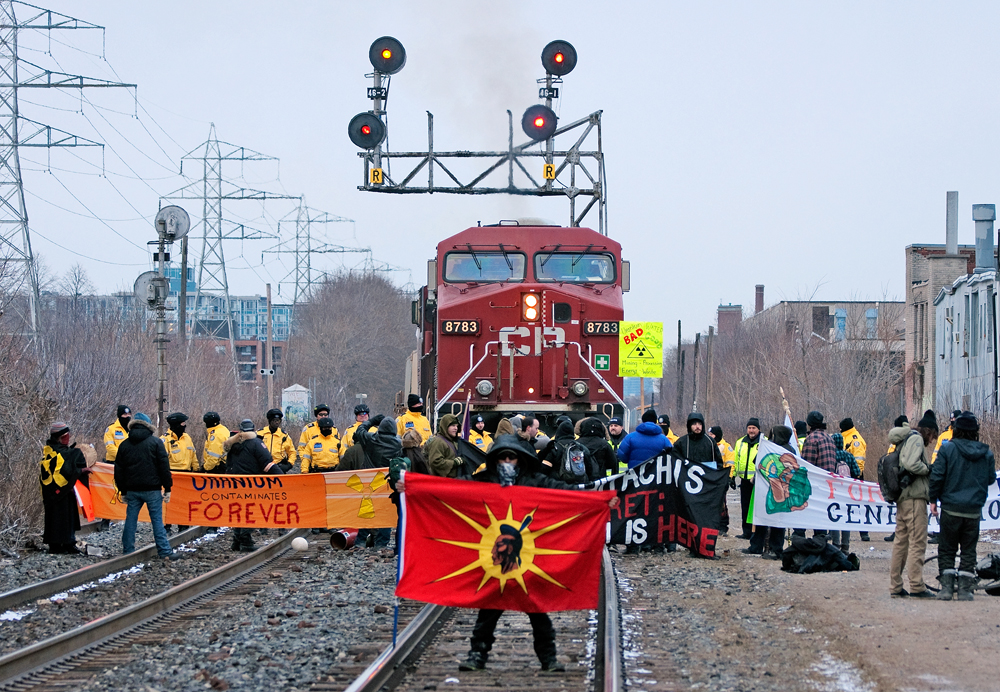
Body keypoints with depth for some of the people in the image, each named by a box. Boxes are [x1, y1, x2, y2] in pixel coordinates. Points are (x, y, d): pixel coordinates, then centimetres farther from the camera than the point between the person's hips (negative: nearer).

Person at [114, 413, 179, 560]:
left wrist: (123, 491, 18)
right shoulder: (155, 443, -3)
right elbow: (164, 467, -5)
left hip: (132, 490, 3)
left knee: (130, 520, 9)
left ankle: (128, 551, 12)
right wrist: (167, 488, -1)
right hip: (152, 489, -3)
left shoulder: (124, 445, 9)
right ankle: (165, 551, -5)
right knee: (157, 520, -3)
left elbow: (119, 471, 12)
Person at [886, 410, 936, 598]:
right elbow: (911, 464, -21)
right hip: (915, 498, -10)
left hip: (902, 498, 10)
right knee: (917, 542, -9)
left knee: (901, 542, 11)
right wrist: (928, 469, -6)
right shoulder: (916, 439, -6)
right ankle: (916, 587, -12)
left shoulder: (905, 442, 23)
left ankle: (895, 587, 12)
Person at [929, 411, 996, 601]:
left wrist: (933, 499, 3)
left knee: (947, 549, 8)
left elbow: (936, 476, -9)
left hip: (951, 509, -2)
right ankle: (965, 589, 5)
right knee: (969, 550, 9)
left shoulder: (948, 449, -7)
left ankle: (946, 587, 0)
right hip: (974, 510, 2)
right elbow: (991, 479, 11)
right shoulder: (986, 453, 2)